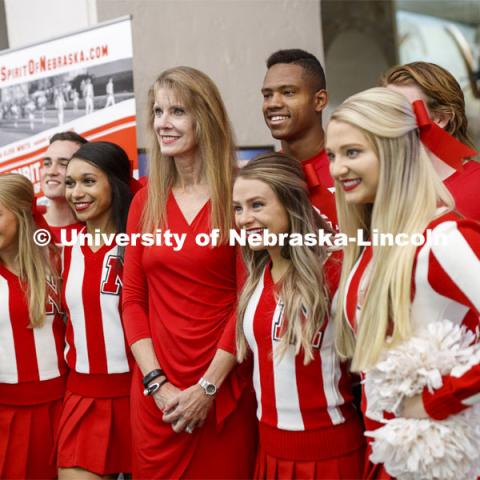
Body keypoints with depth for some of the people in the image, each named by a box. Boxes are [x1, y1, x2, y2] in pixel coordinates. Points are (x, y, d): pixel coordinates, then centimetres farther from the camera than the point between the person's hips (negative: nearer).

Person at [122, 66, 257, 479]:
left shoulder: (239, 196, -5)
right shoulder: (145, 202, 7)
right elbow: (133, 299, 6)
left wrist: (207, 387, -10)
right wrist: (156, 382, -5)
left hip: (225, 388, -3)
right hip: (156, 392, 4)